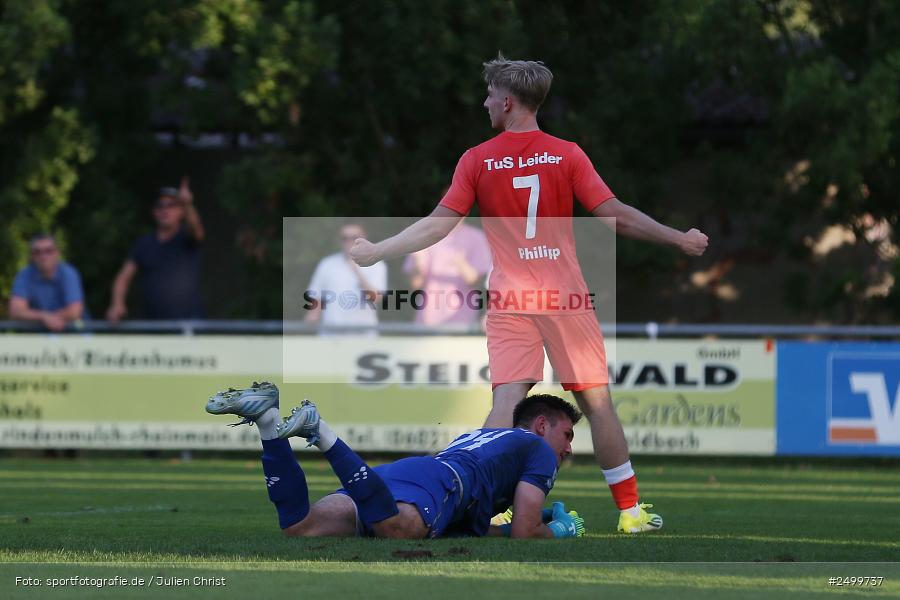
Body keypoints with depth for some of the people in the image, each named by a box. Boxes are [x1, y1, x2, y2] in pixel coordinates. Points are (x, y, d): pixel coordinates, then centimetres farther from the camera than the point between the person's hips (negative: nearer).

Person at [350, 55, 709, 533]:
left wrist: (374, 252, 9)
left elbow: (438, 224, -2)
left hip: (509, 298, 0)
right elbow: (614, 215, -5)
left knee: (506, 402, -5)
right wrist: (679, 240, 5)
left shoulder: (477, 161, 0)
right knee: (597, 402, 6)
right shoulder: (567, 155, -1)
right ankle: (631, 511, 10)